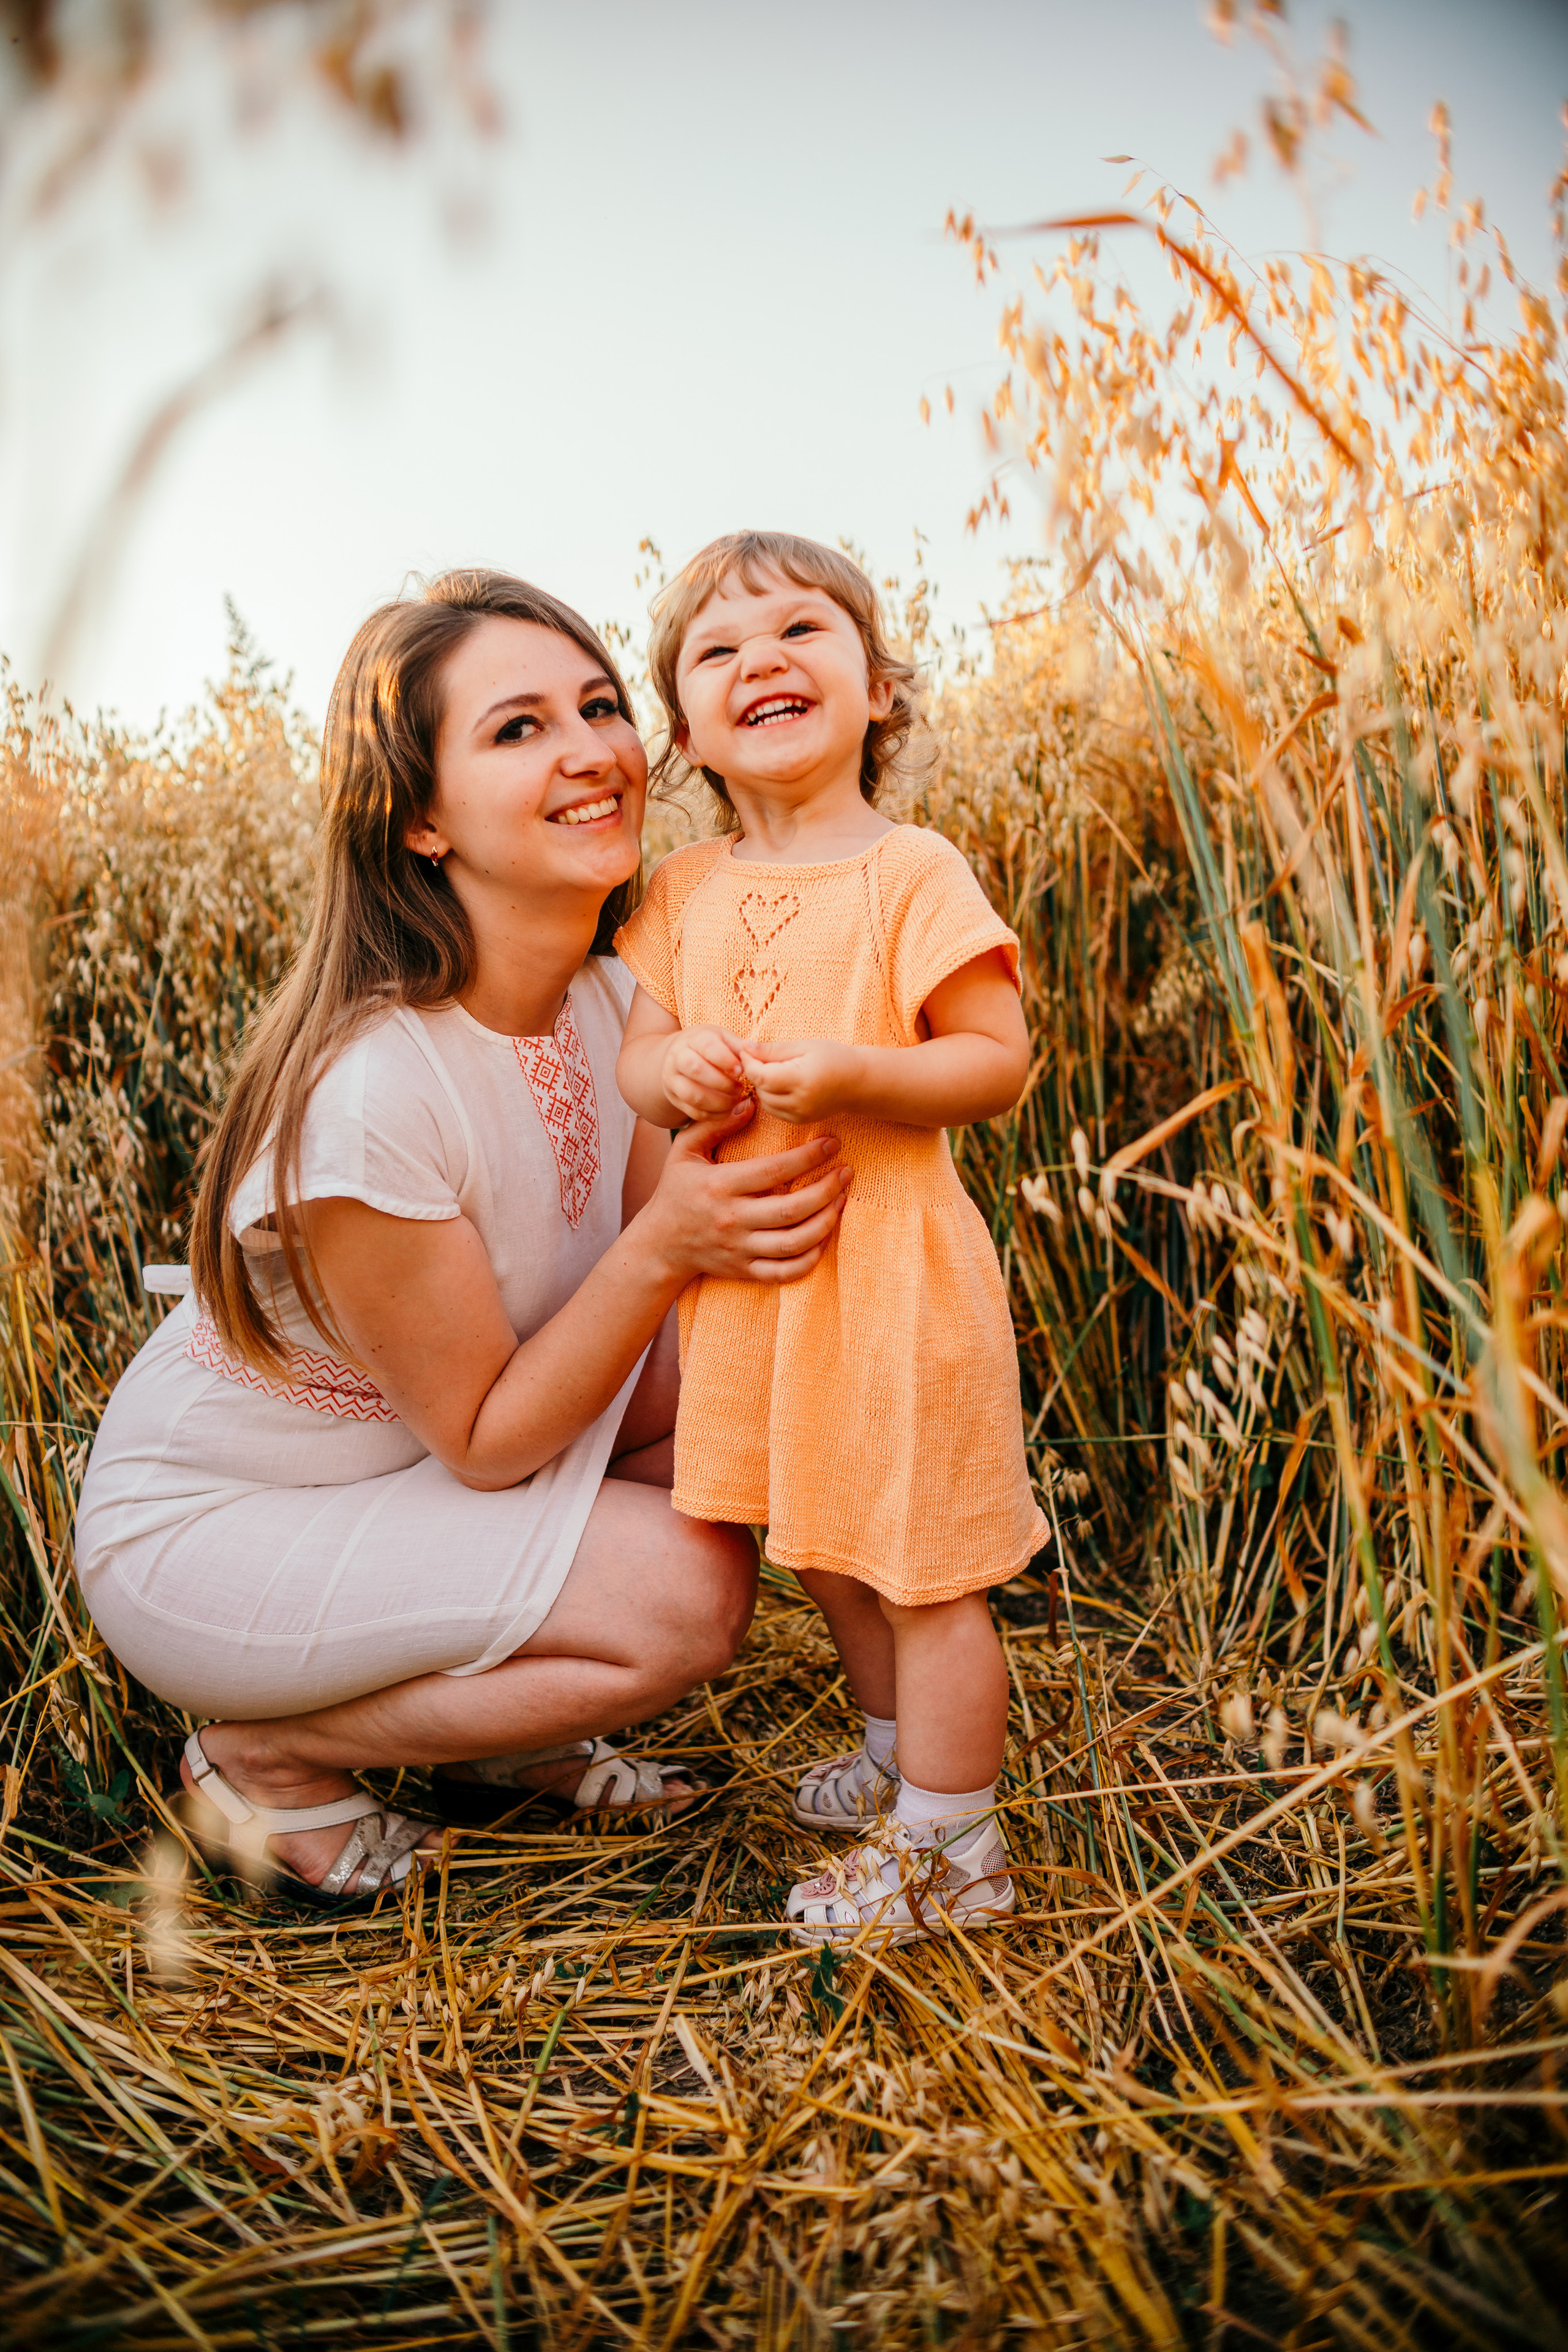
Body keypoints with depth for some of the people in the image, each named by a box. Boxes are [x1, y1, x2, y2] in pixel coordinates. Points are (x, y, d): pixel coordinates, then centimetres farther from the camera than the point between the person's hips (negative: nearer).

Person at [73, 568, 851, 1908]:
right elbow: (482, 1440, -23)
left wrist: (758, 1195, -25)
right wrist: (663, 1244, -32)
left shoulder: (614, 1000, -8)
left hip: (414, 1460, 8)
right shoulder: (368, 1088, -32)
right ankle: (262, 1755, 0)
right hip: (203, 1528, -7)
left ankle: (508, 1730, 10)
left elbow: (670, 1291, -7)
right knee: (688, 1590, -22)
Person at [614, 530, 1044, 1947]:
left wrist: (854, 1072, -28)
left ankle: (947, 1849, 23)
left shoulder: (912, 872, -11)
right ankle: (903, 1749, 45)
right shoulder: (685, 893, 6)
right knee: (825, 1552, 22)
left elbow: (1002, 1060, -13)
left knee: (924, 1569, 5)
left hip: (889, 1269, -6)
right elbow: (633, 1056, 7)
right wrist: (672, 1069, -17)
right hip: (746, 1271, 7)